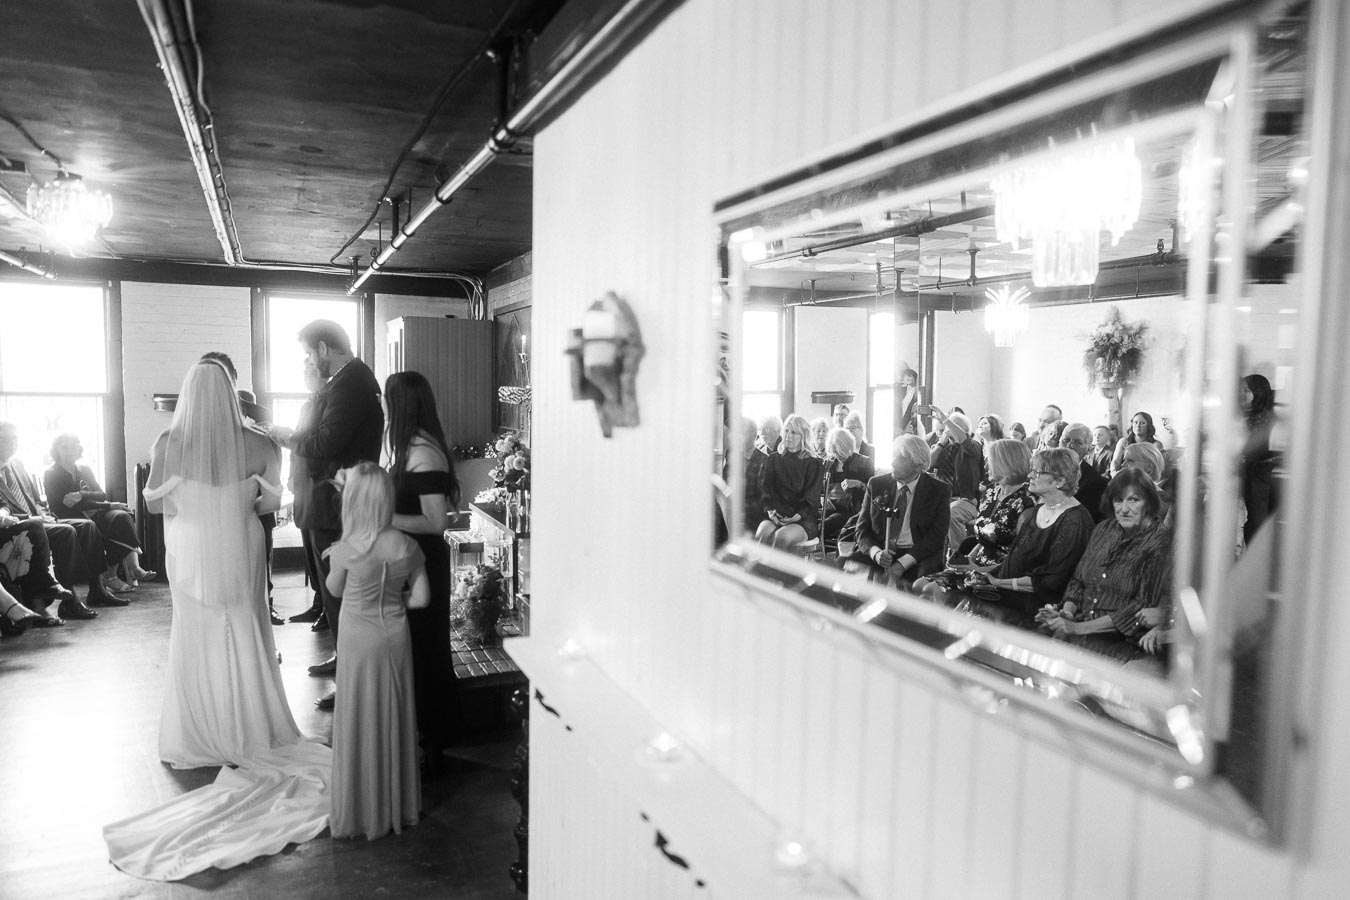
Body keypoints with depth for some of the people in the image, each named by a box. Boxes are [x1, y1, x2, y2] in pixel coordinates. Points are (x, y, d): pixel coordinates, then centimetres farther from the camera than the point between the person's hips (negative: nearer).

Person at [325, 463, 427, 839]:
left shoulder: (346, 549, -18)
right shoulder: (408, 547, -10)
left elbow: (335, 590, -1)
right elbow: (421, 598, -5)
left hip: (358, 641, -3)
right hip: (396, 638, 3)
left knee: (359, 723, 11)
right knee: (395, 720, 16)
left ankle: (361, 812, 22)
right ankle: (398, 805, 29)